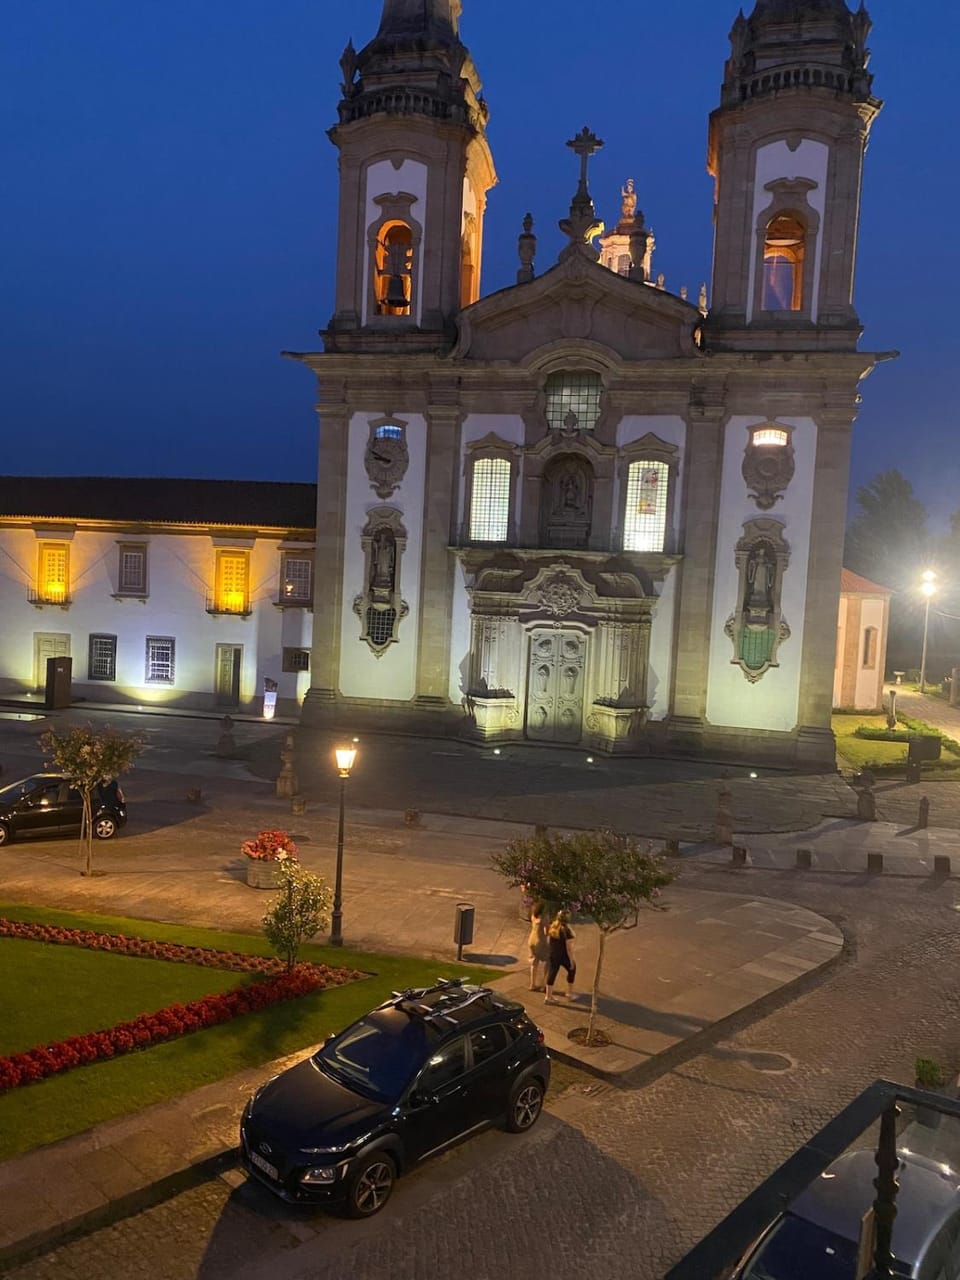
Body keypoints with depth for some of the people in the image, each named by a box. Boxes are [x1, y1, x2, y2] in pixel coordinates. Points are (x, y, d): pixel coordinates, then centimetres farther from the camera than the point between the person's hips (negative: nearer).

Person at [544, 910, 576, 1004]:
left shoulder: (552, 927, -2)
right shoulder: (567, 930, -22)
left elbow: (548, 941, 7)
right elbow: (569, 947, -20)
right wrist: (572, 960, -13)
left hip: (553, 955, 5)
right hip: (564, 956, -5)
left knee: (552, 974, 12)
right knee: (572, 971, 19)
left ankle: (548, 997, 14)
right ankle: (569, 994, 29)